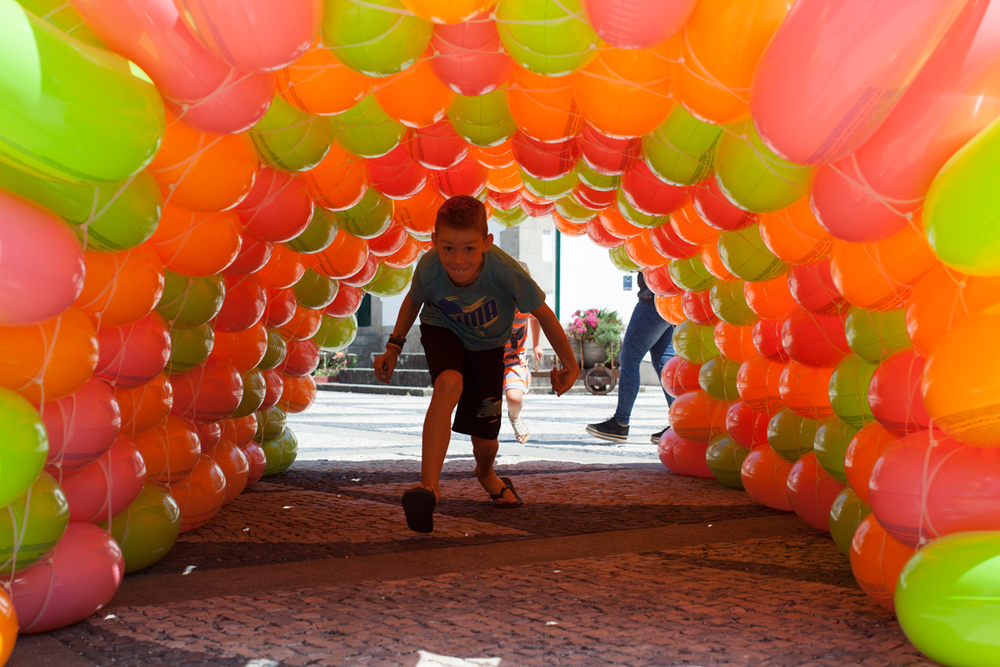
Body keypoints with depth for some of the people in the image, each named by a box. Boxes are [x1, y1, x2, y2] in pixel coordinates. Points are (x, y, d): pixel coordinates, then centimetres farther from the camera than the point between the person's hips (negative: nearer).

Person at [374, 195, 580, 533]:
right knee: (449, 383, -36)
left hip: (487, 346, 1)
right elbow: (413, 300, -6)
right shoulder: (429, 268, -32)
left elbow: (541, 312, -22)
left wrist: (569, 363, -14)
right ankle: (429, 486, -36)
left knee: (486, 442, 6)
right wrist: (394, 347, -4)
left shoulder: (505, 271, -39)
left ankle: (486, 474, 46)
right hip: (443, 331, 0)